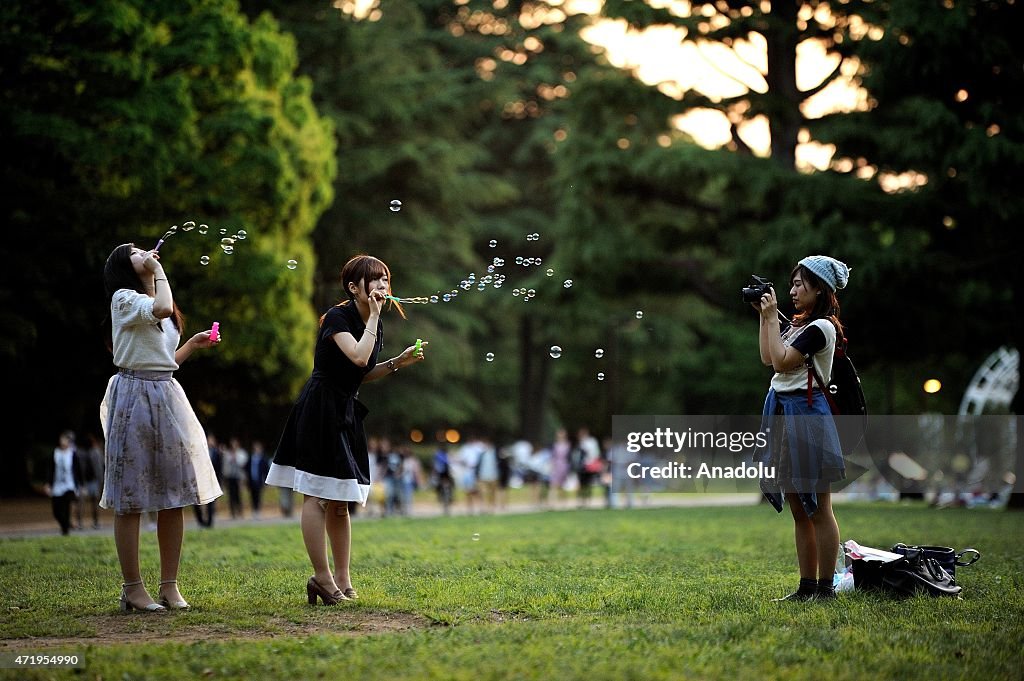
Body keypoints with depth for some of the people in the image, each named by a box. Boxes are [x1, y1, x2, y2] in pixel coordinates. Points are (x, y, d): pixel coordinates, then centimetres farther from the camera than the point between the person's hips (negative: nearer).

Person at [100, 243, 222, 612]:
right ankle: (133, 588, 1)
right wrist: (158, 269, -11)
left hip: (167, 397, 8)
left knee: (174, 496, 5)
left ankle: (170, 585, 10)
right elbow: (162, 309, -24)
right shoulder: (123, 299, -3)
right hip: (134, 396, -8)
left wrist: (192, 345, 13)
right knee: (131, 498, -3)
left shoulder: (156, 304, 22)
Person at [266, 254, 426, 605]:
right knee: (318, 496, -8)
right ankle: (323, 577, -6)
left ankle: (342, 579, 16)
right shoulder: (337, 317, -13)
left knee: (340, 501, 11)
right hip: (319, 410, -9)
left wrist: (399, 362, 6)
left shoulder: (373, 325, 11)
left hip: (345, 412, 9)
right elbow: (359, 358, -28)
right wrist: (373, 317, -19)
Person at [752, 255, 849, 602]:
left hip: (806, 415, -10)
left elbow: (781, 361, -17)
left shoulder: (821, 327, -12)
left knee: (817, 509, -4)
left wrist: (772, 318, -10)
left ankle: (825, 587, -1)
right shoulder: (799, 325, 15)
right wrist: (764, 316, 13)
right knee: (799, 510, 11)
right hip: (783, 413, 10)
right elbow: (767, 357, 14)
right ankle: (806, 586, 16)